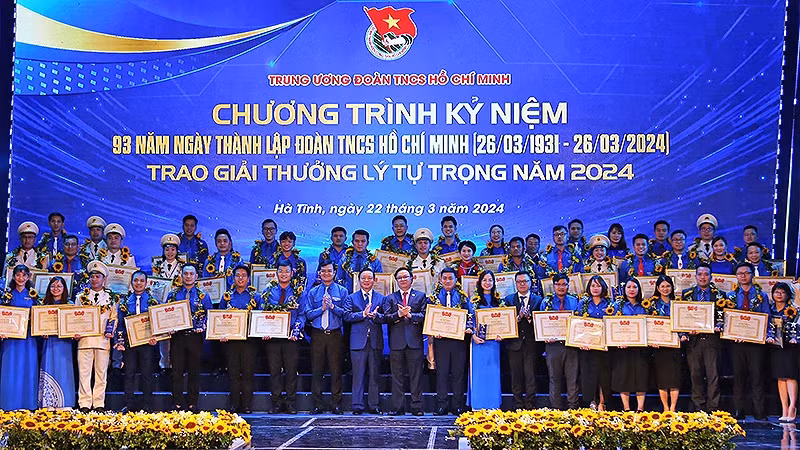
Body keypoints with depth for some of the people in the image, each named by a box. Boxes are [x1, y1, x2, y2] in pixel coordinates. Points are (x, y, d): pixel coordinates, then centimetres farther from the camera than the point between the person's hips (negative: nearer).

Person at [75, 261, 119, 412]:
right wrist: (75, 332, -4)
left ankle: (99, 404, 8)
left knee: (101, 373, 2)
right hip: (85, 339, 0)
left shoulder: (111, 297, 11)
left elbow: (114, 318, 12)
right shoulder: (82, 297, 11)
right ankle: (84, 404, 2)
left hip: (103, 340, 0)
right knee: (84, 373, -2)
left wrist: (111, 332, -5)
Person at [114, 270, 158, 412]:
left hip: (147, 342, -1)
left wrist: (155, 338, -10)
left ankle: (147, 406, 4)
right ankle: (128, 405, 7)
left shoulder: (153, 301, 7)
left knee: (147, 374, 0)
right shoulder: (125, 301, 11)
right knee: (129, 374, 2)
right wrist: (120, 340, -2)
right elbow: (120, 323, 9)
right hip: (129, 341, 1)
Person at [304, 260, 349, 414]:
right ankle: (318, 404, 5)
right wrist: (322, 308, -10)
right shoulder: (312, 292, 12)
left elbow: (346, 313, -1)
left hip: (335, 334, -1)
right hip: (317, 335, 1)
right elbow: (308, 314, 4)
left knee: (336, 370, -2)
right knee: (316, 370, 1)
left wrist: (333, 306, -15)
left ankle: (336, 404, 2)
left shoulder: (342, 291, 8)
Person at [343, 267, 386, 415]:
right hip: (358, 341, -2)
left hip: (376, 341, 2)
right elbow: (347, 316, -5)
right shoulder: (351, 298, 9)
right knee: (358, 375, -2)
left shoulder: (380, 298, 12)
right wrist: (363, 314, -17)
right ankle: (357, 406, 1)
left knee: (374, 375, 5)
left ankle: (373, 405, 11)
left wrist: (375, 315, -19)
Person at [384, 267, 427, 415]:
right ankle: (397, 408, 7)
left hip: (414, 341, -1)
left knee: (416, 376, -1)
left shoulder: (421, 296, 12)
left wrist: (409, 315, -14)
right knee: (397, 376, 3)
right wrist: (399, 314, -15)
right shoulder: (390, 298, 14)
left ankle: (417, 407, 2)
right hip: (396, 342, 1)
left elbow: (424, 316, 0)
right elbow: (386, 317, 2)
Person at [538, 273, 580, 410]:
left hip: (571, 344, 1)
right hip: (553, 344, 0)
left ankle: (573, 407, 7)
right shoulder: (546, 301, 7)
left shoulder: (574, 301, 10)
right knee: (554, 378, 3)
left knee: (572, 378, 1)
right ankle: (555, 408, 10)